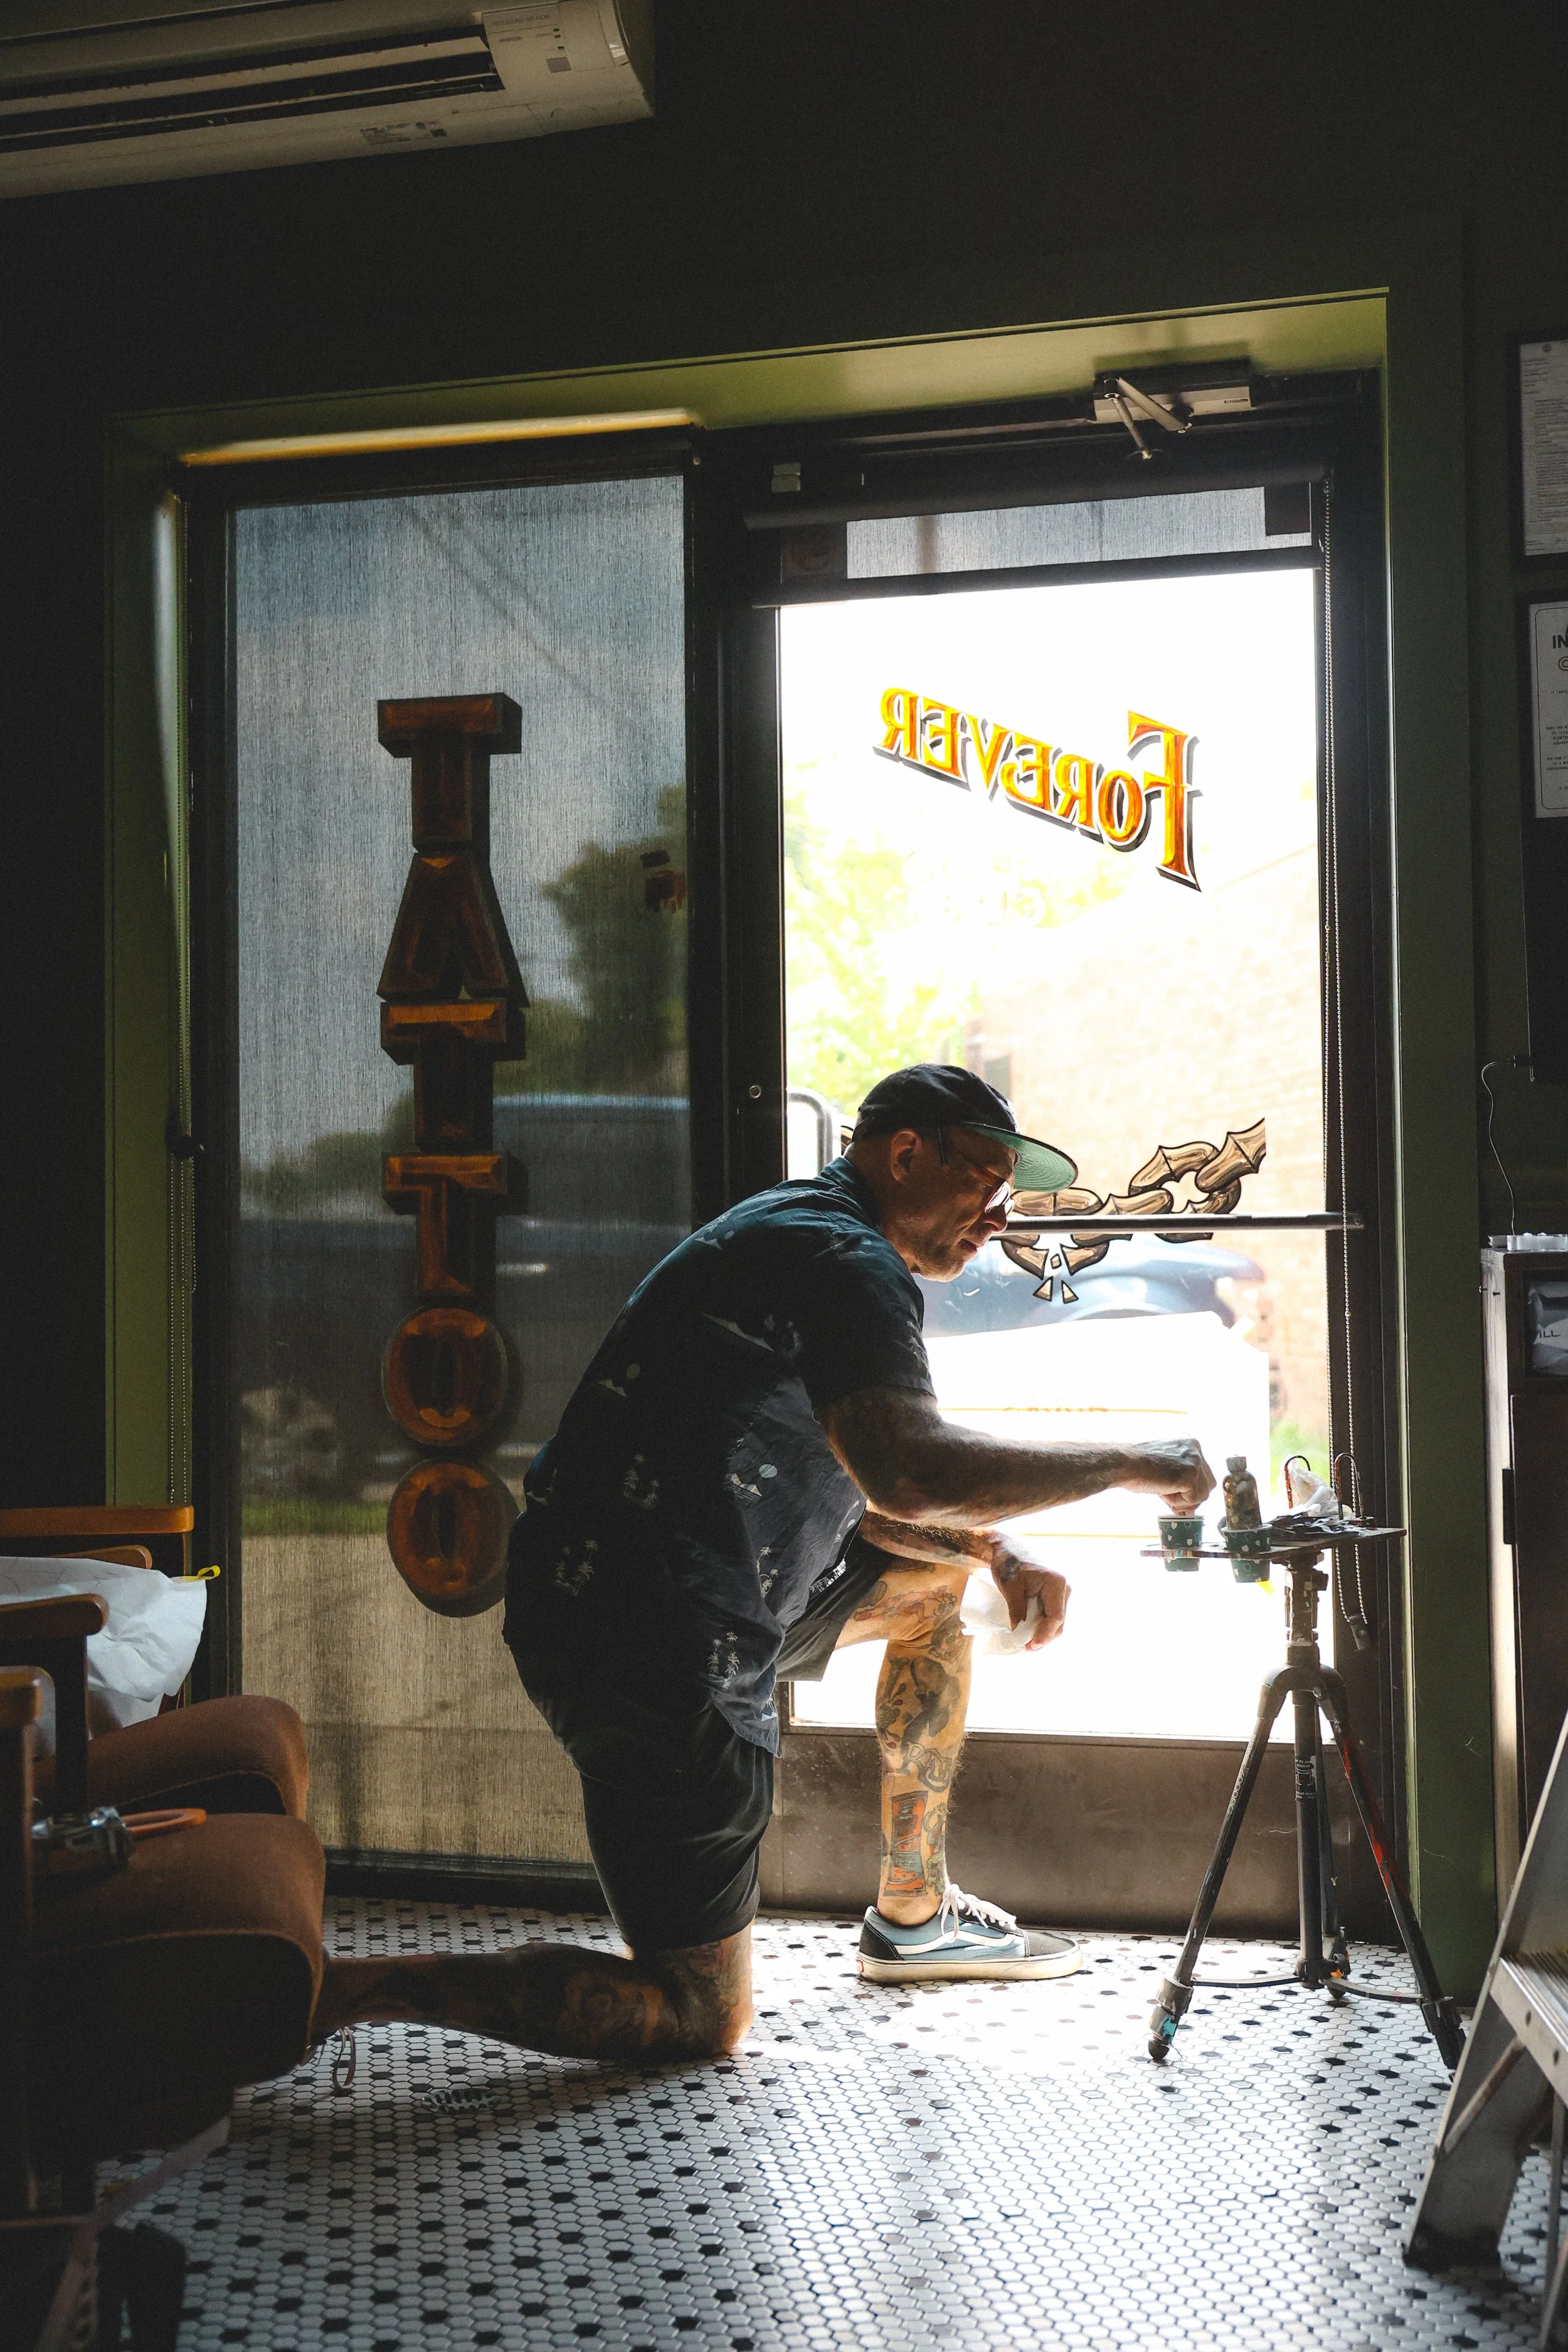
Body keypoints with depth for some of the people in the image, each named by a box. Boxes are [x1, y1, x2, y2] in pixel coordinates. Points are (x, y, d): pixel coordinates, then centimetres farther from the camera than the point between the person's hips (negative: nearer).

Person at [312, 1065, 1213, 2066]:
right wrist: (1132, 1462, -19)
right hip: (660, 1663, -10)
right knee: (701, 2016, 1)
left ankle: (913, 1916, 30)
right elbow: (913, 1473, -31)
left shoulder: (794, 1232, 18)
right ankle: (355, 1988, 0)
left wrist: (995, 1552, 7)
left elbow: (857, 1488, 22)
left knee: (936, 1577, 23)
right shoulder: (846, 1260, -15)